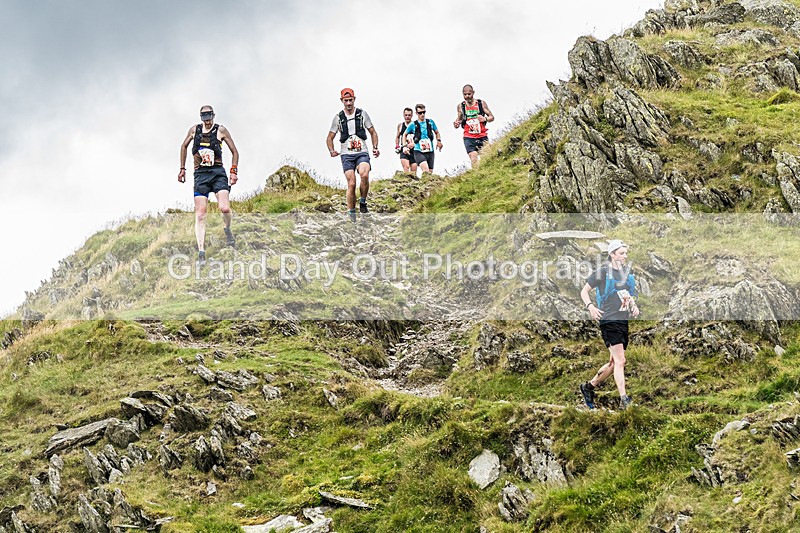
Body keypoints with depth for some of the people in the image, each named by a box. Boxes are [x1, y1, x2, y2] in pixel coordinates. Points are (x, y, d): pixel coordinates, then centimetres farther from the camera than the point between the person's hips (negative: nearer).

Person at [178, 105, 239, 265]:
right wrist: (182, 168, 20)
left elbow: (234, 151, 7)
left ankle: (227, 229, 14)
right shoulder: (194, 130, 9)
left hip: (217, 173, -2)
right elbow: (184, 146, 25)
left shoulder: (221, 130, 2)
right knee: (200, 215, -8)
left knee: (225, 208, -21)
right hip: (200, 174, 2)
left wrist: (234, 171, -3)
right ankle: (201, 253, -10)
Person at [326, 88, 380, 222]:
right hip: (347, 155, 0)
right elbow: (330, 138, 10)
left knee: (364, 175, -28)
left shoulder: (362, 114, 5)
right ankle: (351, 215, 1)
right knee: (351, 184, -11)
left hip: (362, 153, 0)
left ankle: (363, 203, -8)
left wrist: (375, 148, -3)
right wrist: (331, 151, -9)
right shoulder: (338, 117, 5)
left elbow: (373, 132, 13)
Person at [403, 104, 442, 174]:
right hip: (419, 152, -4)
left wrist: (439, 141, 3)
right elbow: (405, 135, 17)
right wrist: (405, 146, 8)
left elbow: (437, 132, 22)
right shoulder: (413, 125, 1)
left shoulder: (430, 122, 8)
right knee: (426, 171, -27)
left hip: (430, 152, 4)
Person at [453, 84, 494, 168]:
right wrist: (456, 124, -6)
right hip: (469, 137, -1)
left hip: (482, 136, 1)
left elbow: (492, 117, 7)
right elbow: (459, 119, 18)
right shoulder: (460, 106, 5)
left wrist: (485, 119, -16)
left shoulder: (481, 103, 3)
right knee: (473, 157, -19)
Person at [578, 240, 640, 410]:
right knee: (620, 361, -14)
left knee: (614, 363, 11)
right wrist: (590, 306, -18)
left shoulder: (628, 273, 14)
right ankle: (624, 400, -15)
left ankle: (589, 386, 28)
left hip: (624, 321, 7)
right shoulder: (603, 272, -6)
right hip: (609, 320, -7)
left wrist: (633, 306, 8)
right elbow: (584, 291, -1)